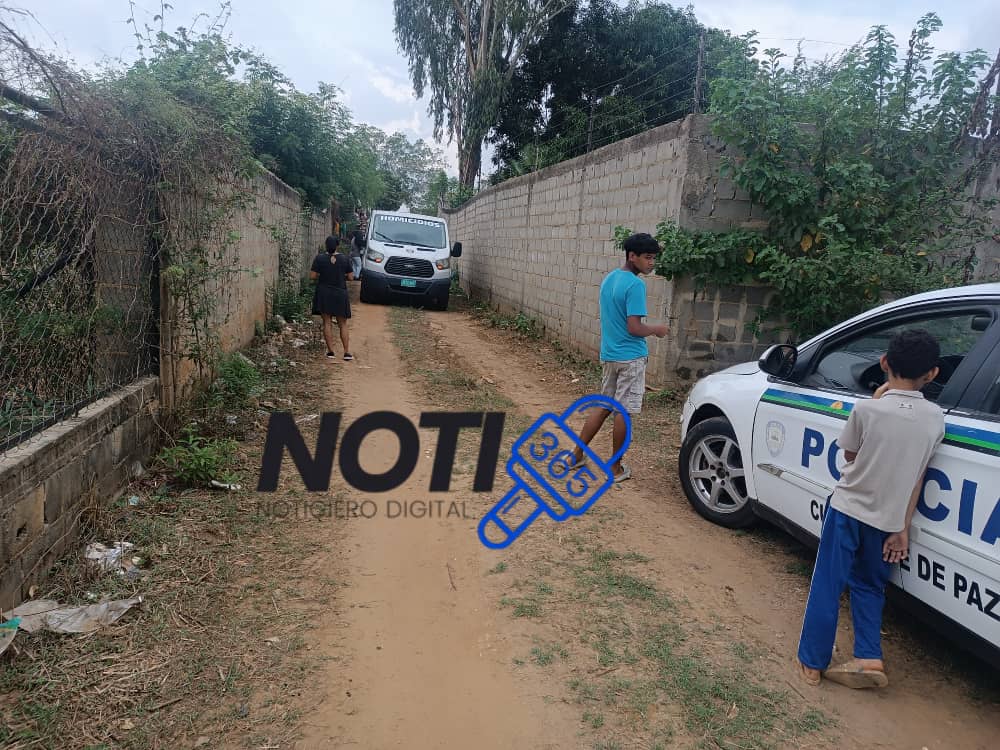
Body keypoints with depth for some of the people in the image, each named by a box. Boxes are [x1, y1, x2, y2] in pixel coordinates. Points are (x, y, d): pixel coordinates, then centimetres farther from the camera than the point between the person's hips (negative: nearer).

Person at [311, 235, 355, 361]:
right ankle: (347, 352, 3)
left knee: (327, 323, 7)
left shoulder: (319, 259, -7)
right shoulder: (344, 259, -6)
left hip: (324, 294, 0)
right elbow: (350, 277, -2)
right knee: (342, 324, 8)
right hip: (340, 294, 0)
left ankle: (330, 351, 6)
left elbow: (312, 276, -7)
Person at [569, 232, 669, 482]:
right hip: (630, 357, -8)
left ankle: (577, 455, 19)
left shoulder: (608, 279, 9)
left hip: (608, 355, 8)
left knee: (603, 406, 17)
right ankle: (616, 468, 12)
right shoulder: (635, 285, -18)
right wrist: (656, 329, -4)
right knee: (623, 412, 2)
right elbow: (634, 328, -22)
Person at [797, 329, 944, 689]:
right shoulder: (935, 418, -5)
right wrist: (903, 527, 5)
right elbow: (916, 476, 0)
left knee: (827, 585, 7)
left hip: (848, 509, -4)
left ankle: (812, 663, 14)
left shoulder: (867, 409, -18)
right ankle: (869, 658, 14)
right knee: (870, 586, 22)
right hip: (888, 519, 4)